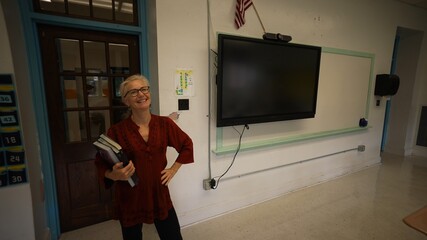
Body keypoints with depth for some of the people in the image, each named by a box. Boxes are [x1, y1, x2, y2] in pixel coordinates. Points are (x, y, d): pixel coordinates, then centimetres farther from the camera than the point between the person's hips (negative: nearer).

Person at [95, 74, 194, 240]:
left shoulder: (165, 124, -7)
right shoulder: (116, 131, -13)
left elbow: (187, 144, 6)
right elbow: (101, 164, -4)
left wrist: (173, 170, 1)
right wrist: (114, 175, -24)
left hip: (159, 195, 2)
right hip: (129, 199, -1)